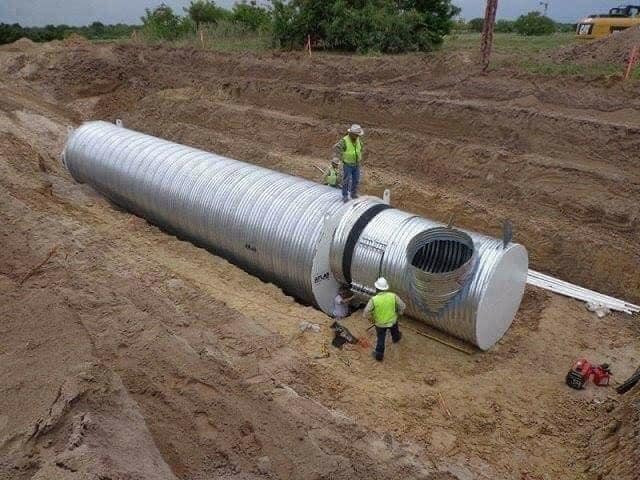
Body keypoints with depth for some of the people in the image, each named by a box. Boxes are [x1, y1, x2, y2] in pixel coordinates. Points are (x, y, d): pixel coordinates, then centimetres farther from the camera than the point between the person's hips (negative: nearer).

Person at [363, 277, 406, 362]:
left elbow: (366, 312, -22)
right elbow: (402, 306, -9)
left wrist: (371, 318, -2)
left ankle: (379, 355, 36)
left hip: (379, 323, -2)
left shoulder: (374, 299, -27)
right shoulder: (393, 296, -21)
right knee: (394, 331, 35)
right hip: (392, 321, 2)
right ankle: (396, 338, 66)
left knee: (381, 338, 21)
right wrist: (398, 313, 10)